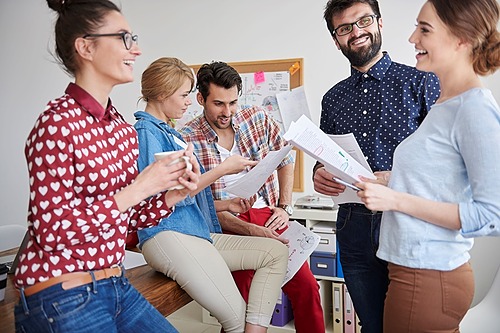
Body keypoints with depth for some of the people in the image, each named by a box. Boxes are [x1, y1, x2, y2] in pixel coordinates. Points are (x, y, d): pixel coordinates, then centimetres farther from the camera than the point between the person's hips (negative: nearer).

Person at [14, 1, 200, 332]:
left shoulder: (122, 127, 5)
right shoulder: (58, 123, -17)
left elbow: (128, 216, 9)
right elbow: (52, 230, -20)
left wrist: (175, 193, -8)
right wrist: (140, 187, -24)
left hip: (116, 285, 7)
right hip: (63, 300, -7)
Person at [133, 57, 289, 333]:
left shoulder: (169, 132, 22)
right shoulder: (147, 131, -5)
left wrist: (225, 204, 13)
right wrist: (223, 169, -8)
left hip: (197, 231, 9)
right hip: (170, 236, -9)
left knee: (276, 252, 0)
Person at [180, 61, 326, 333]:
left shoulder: (258, 119, 3)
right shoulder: (187, 139, -7)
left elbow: (285, 160, 16)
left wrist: (284, 207, 7)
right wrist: (251, 230, -16)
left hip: (268, 218, 3)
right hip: (228, 225, -3)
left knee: (306, 286, 1)